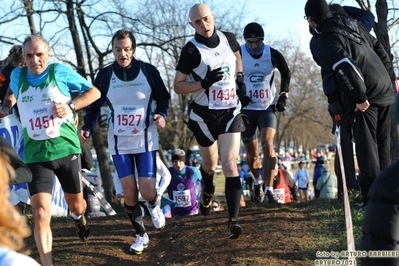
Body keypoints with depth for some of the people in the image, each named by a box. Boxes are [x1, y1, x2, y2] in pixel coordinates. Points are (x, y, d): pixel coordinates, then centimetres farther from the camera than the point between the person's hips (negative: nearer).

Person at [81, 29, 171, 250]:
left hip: (146, 141, -1)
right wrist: (87, 128, -9)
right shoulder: (105, 75, -3)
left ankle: (154, 206, 29)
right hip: (119, 143, 1)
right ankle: (140, 234, 19)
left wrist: (162, 115, -15)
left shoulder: (148, 71, -6)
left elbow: (163, 98, 5)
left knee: (147, 192, -9)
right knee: (129, 193, -2)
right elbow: (94, 105, 5)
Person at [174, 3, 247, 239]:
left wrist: (240, 78, 8)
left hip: (230, 113, 1)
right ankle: (208, 193, 52)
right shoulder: (192, 50, -13)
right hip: (204, 115, -1)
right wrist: (204, 83, -24)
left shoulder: (229, 39, -2)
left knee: (230, 164, -12)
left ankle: (234, 220, -15)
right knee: (210, 164, 17)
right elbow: (178, 86, -10)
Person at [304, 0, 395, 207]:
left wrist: (360, 96, -19)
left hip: (365, 99, -8)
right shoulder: (353, 25, 13)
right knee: (383, 146, 15)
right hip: (385, 92, 8)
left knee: (367, 148, -3)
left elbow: (346, 66, -25)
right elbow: (379, 49, 20)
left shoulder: (327, 39, -12)